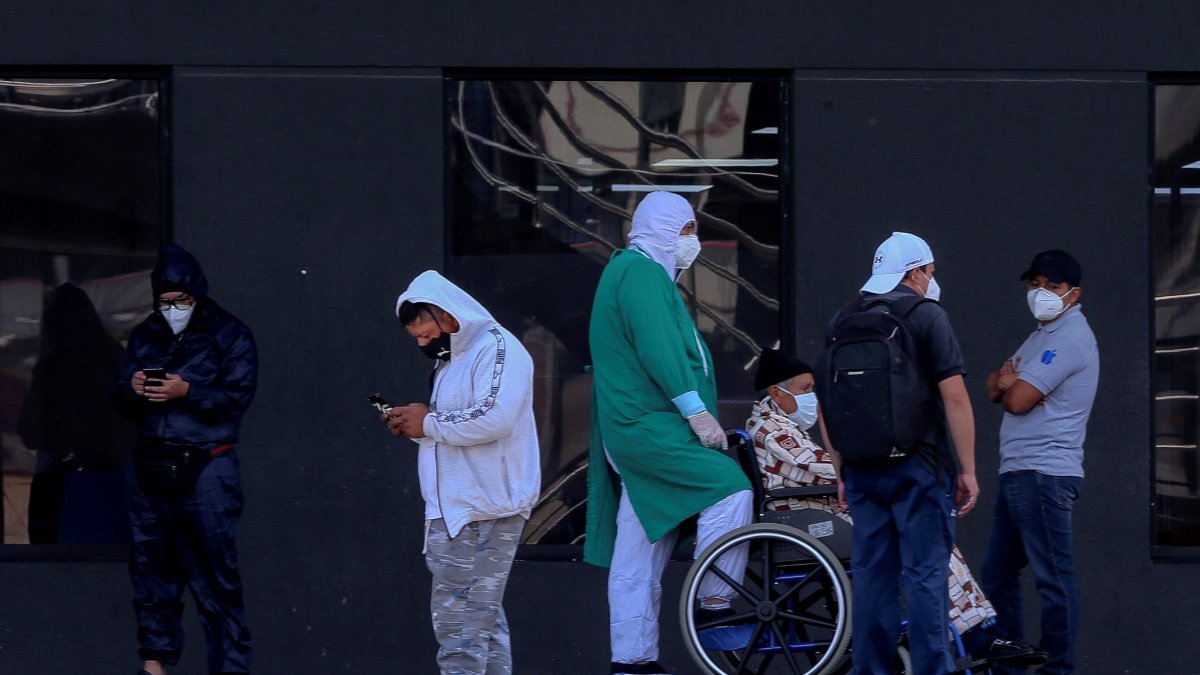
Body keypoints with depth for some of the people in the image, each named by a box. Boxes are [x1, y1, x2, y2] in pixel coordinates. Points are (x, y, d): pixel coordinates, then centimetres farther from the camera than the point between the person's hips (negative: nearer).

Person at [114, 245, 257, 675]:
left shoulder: (229, 336, 2)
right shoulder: (144, 336, 16)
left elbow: (236, 398, -7)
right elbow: (120, 395, 16)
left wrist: (187, 392, -20)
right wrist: (133, 389, -7)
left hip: (205, 466, -5)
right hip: (151, 463, 5)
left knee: (215, 575, -8)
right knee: (150, 565, 7)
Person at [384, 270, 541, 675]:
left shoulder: (496, 348, -10)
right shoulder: (450, 359, 22)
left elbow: (494, 417, -24)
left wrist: (429, 423, -13)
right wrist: (415, 428, 9)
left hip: (483, 513, -10)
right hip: (456, 511, 10)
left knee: (458, 626, -13)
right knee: (483, 620, 11)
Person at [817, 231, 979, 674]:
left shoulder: (842, 321, 10)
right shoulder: (926, 316, -6)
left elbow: (825, 405, 13)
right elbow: (954, 396, -12)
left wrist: (842, 471, 19)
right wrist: (967, 469, -7)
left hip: (862, 469, 5)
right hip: (919, 467, -5)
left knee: (872, 576, 9)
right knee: (925, 575, -3)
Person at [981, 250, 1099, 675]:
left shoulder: (1069, 337, -11)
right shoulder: (1043, 335, 21)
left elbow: (1017, 400, -17)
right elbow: (994, 389, 17)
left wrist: (1009, 384, 6)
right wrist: (1009, 381, -6)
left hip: (1043, 475, -11)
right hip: (1018, 474, 11)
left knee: (1053, 577, -8)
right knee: (997, 575, 15)